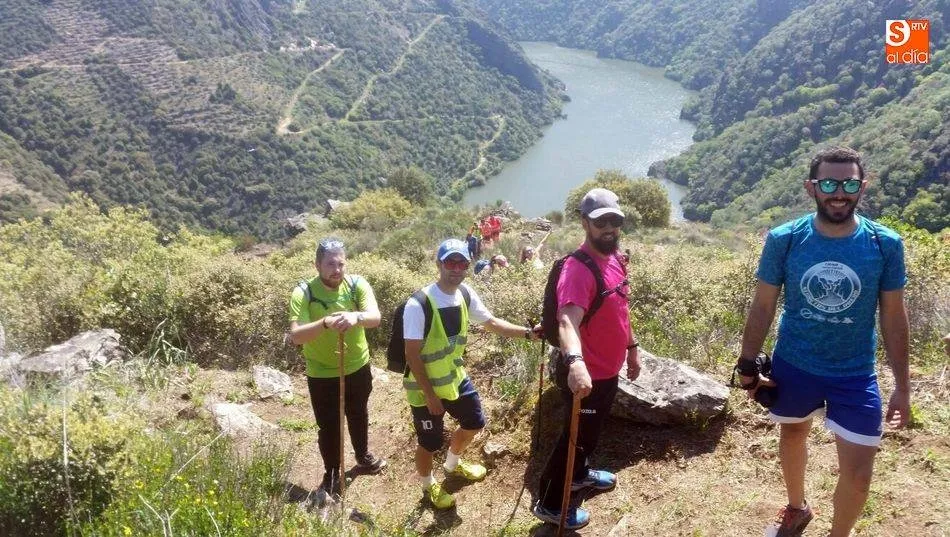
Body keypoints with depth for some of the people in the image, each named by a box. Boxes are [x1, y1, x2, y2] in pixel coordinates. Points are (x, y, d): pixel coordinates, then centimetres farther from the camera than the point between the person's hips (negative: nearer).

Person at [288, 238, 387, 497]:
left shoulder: (357, 284, -14)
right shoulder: (303, 293, -20)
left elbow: (375, 317, -28)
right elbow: (296, 336, -30)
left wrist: (356, 316, -51)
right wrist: (325, 323, -48)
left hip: (358, 369, 3)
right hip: (322, 375, -3)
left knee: (359, 416, 25)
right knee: (329, 427, 11)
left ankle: (363, 457, 51)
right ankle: (331, 475, 35)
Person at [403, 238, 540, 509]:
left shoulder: (466, 294, -8)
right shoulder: (418, 305, -29)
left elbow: (492, 322, 4)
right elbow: (412, 355, -24)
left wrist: (527, 332, -8)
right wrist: (430, 395, -21)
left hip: (455, 377, 7)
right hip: (424, 387, -7)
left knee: (474, 422, 23)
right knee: (430, 443, 10)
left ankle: (452, 464, 52)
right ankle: (429, 485, 41)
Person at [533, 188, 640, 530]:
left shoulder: (615, 258, 2)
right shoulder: (578, 269, -28)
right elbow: (567, 321, -44)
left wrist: (631, 348, 23)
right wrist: (575, 362, -60)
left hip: (608, 370, 9)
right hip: (585, 375, -9)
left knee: (593, 431, 28)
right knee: (576, 436, 7)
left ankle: (579, 474, 53)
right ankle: (550, 503, 25)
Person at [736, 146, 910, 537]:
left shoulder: (885, 245, -13)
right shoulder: (784, 240, -15)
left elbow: (893, 317, -4)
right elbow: (762, 306, -6)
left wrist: (902, 386, -2)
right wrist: (748, 366, -2)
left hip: (856, 376, 0)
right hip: (793, 367, 1)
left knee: (857, 473, 2)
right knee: (792, 437, 23)